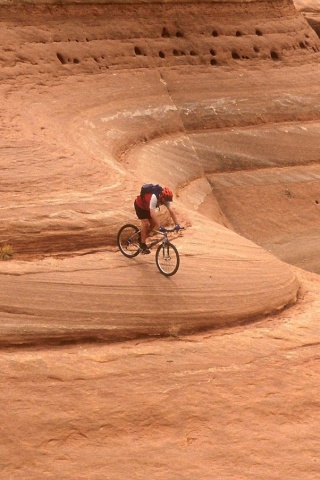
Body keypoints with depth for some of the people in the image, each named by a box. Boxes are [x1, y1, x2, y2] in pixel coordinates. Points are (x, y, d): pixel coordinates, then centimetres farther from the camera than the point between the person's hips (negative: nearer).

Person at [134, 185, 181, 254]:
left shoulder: (166, 199, -21)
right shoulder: (154, 197, -42)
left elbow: (171, 211, -23)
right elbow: (152, 214, -47)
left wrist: (177, 224, -32)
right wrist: (159, 227, -50)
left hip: (147, 207, 7)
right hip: (140, 205, -7)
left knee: (153, 224, -1)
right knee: (145, 224, -18)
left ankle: (141, 237, 19)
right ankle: (143, 246, -10)